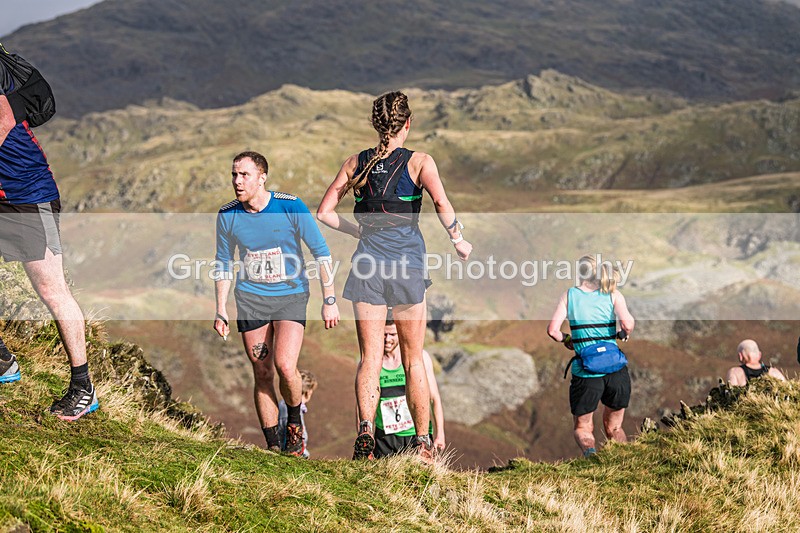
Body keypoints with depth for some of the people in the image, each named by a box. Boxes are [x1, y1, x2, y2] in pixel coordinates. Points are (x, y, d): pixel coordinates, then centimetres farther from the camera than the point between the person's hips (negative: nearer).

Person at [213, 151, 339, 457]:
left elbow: (321, 252, -5)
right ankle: (273, 445, 11)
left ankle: (295, 420, 10)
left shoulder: (291, 207, -12)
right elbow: (223, 264, 11)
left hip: (291, 296, -3)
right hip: (250, 298, 3)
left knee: (285, 366, -19)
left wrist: (329, 300, -7)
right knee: (262, 374, 1)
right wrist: (221, 312, 8)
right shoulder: (227, 216, -3)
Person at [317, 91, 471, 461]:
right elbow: (441, 203, -19)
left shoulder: (356, 163, 6)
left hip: (368, 267, 2)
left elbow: (324, 212, 6)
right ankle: (422, 442, 13)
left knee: (369, 358, 2)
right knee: (413, 359, 11)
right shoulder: (419, 162, -3)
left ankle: (366, 427, -21)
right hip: (407, 267, -1)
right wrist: (458, 241, -5)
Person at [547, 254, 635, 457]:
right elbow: (627, 323, -13)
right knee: (614, 427, 21)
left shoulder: (569, 296, 2)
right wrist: (625, 334, 9)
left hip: (585, 372, -1)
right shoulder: (613, 295, 2)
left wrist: (566, 339, 14)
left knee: (582, 427, 15)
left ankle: (589, 449, -17)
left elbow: (552, 330, -6)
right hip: (616, 370, 1)